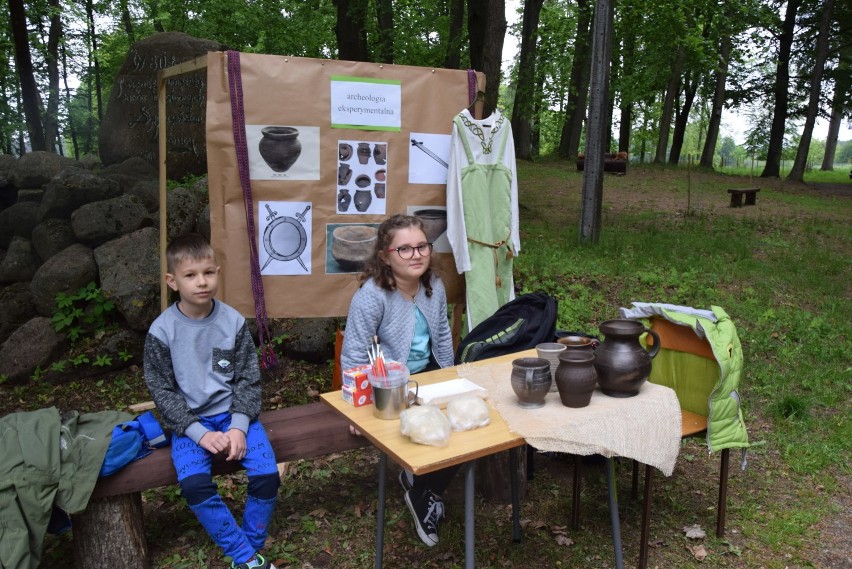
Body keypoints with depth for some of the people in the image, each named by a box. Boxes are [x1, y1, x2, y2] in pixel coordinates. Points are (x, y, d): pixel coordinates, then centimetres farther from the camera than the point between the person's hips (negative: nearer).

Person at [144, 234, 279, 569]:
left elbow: (248, 378, -1)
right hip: (190, 420, -1)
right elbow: (162, 390, -5)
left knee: (267, 475, -18)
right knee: (194, 483, -26)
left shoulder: (233, 322, -6)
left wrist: (239, 426, -13)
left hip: (233, 412, 1)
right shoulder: (162, 331, -9)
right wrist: (199, 433, -14)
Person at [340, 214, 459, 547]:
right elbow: (353, 355, -21)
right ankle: (422, 496, 14)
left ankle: (420, 484, 19)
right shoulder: (372, 295, -22)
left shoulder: (435, 287, -1)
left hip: (428, 374, 7)